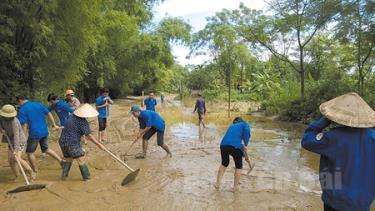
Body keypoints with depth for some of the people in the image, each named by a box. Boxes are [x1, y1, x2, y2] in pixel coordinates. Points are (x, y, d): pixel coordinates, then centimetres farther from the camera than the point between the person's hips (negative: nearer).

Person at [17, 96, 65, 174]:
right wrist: (54, 125, 16)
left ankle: (35, 170, 22)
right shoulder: (38, 104, 9)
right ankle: (61, 160, 12)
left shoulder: (22, 109, -8)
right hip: (44, 131, 6)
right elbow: (49, 114, 10)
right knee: (46, 149, 23)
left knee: (29, 152, 14)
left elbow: (23, 125, -14)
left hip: (34, 133, -6)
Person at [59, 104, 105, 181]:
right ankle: (86, 176, 12)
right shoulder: (83, 122, -16)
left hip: (63, 141, 8)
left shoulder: (73, 116, 9)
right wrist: (99, 144, -12)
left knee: (68, 159, 24)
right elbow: (89, 136, -17)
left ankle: (64, 175, 25)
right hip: (72, 143, -8)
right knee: (81, 159, 4)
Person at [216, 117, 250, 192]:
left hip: (223, 144, 5)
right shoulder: (245, 124, 19)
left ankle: (218, 183, 31)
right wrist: (246, 144, 2)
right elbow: (247, 130, -5)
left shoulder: (231, 126, 34)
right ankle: (236, 186, 27)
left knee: (224, 164, 29)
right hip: (235, 146, -5)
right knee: (238, 166, 19)